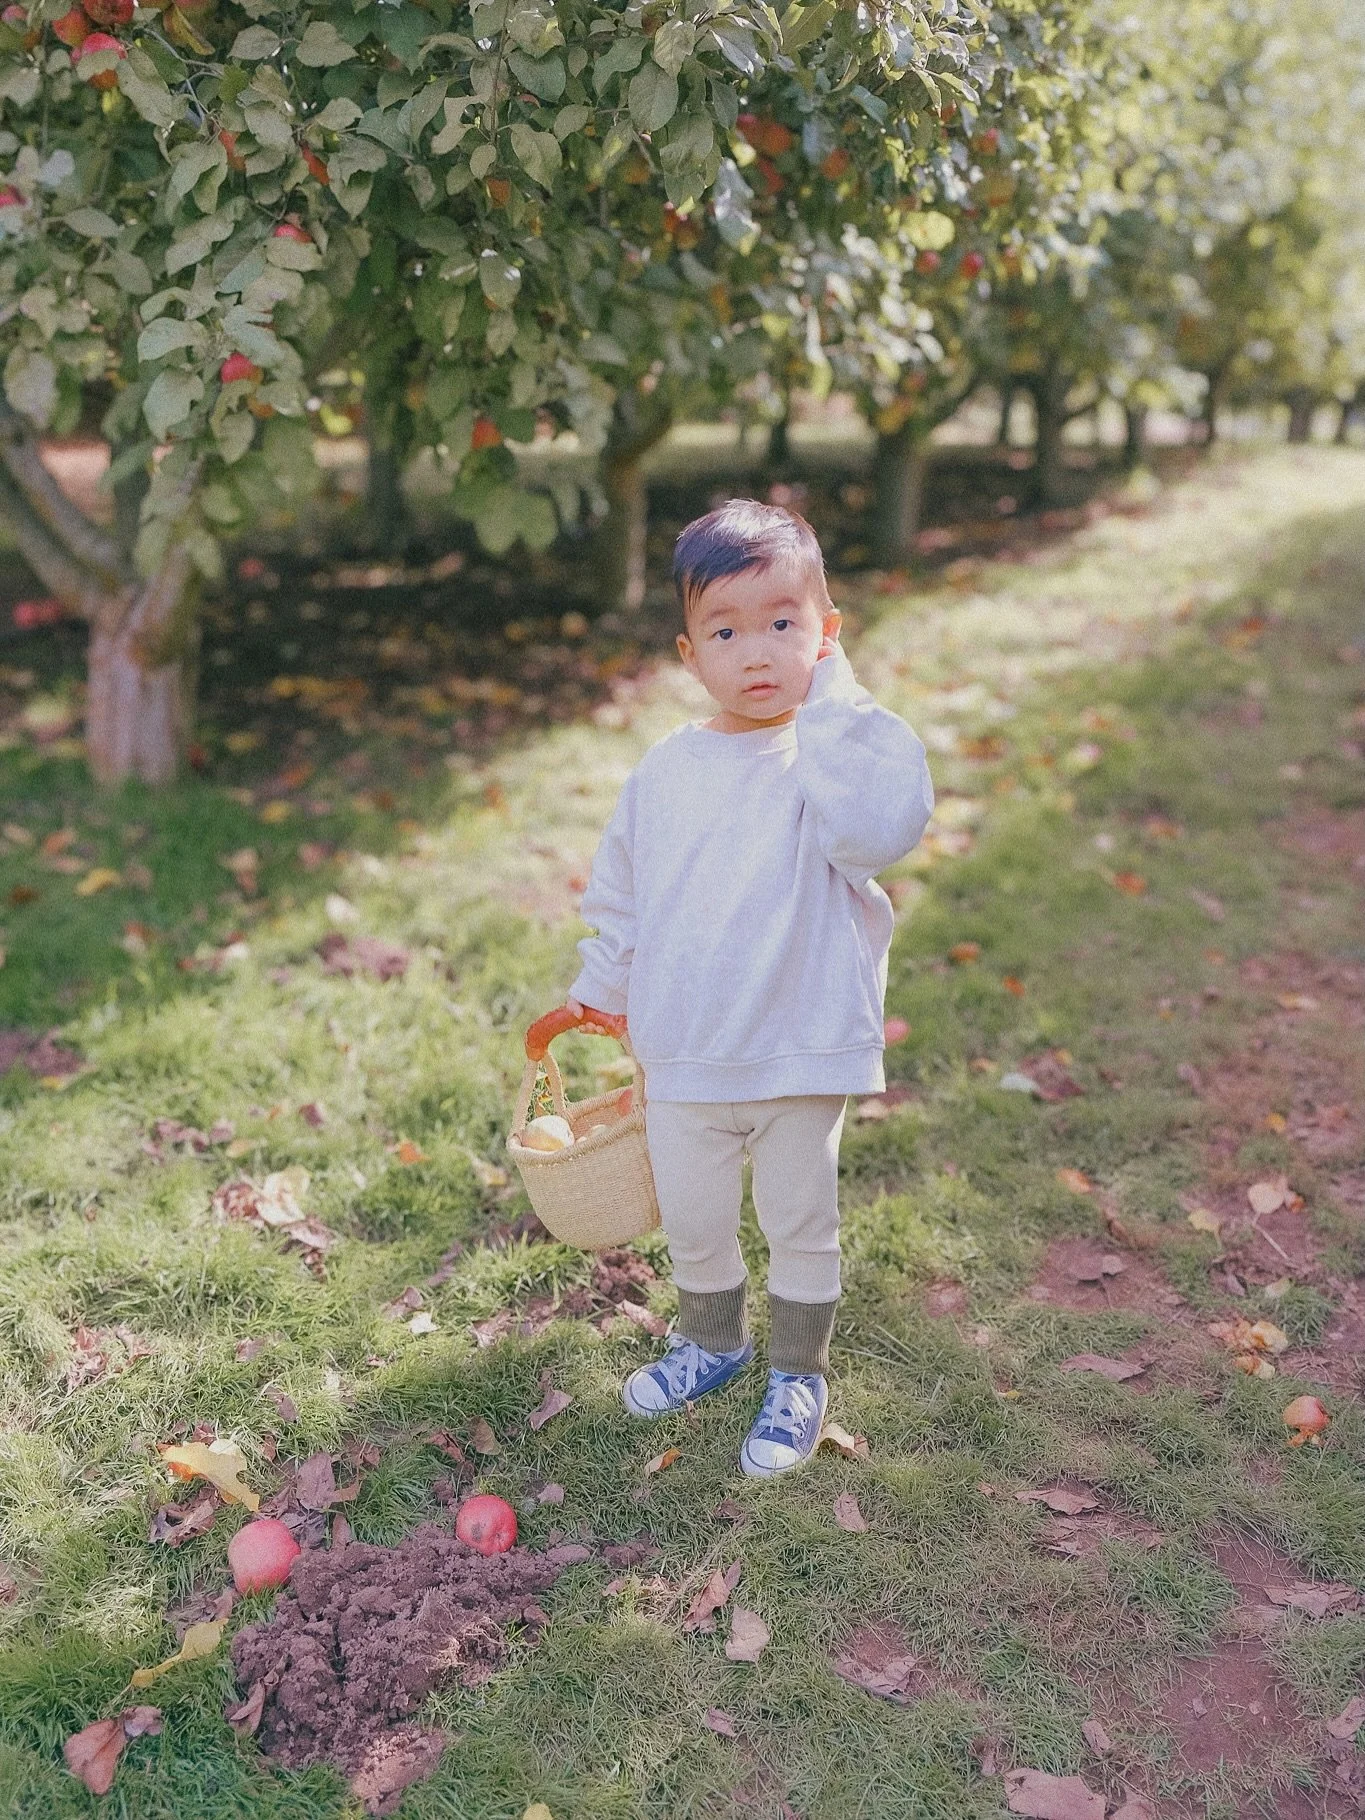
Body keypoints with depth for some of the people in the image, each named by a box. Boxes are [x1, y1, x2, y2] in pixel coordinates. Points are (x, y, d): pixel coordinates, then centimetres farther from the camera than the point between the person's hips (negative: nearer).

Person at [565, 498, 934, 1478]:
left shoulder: (840, 754, -12)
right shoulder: (665, 770, 0)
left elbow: (879, 829, -35)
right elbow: (622, 887, 13)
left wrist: (831, 704, -29)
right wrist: (602, 983, 21)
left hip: (802, 1051, -4)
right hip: (683, 1055, 4)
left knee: (801, 1225, 16)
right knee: (692, 1221, 22)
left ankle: (798, 1374, 40)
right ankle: (710, 1340, 49)